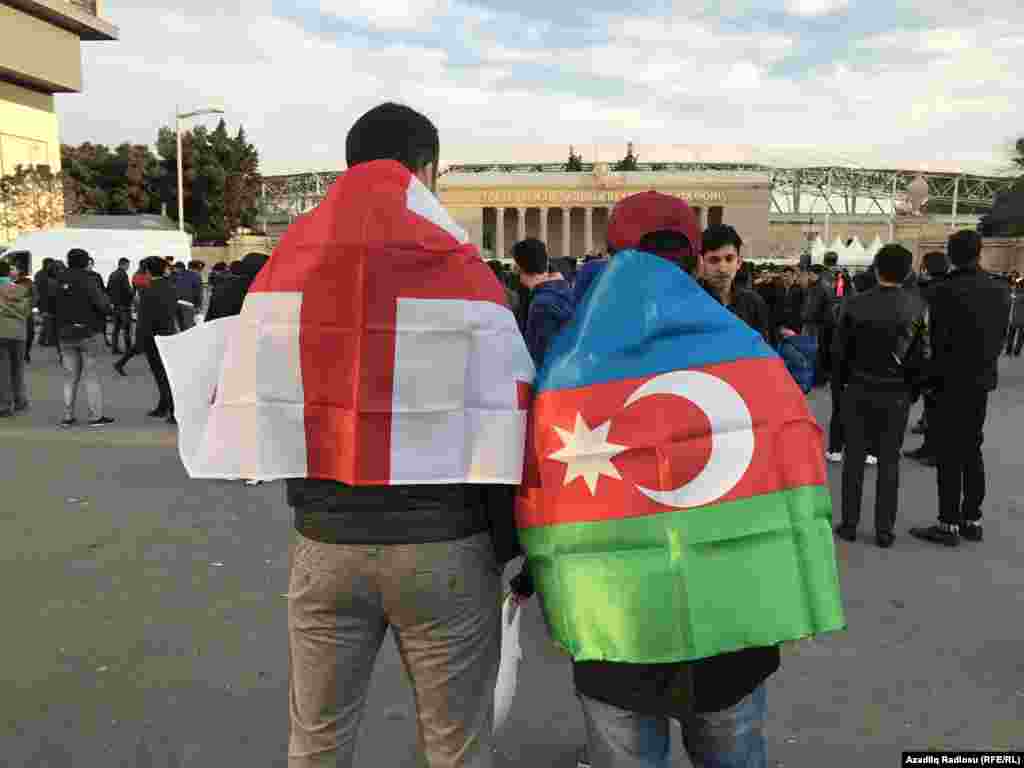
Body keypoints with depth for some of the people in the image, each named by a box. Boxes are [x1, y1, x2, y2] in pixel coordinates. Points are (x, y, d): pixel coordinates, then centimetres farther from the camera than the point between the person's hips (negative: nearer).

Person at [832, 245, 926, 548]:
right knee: (889, 461, 8)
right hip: (897, 393, 0)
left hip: (858, 390, 0)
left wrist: (838, 384, 8)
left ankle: (849, 524, 15)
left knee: (854, 458, 9)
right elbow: (921, 352, -6)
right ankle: (884, 530, 12)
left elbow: (840, 349, -4)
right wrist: (914, 387, 7)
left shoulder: (855, 304, -8)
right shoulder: (918, 306, -8)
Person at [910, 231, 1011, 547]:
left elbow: (938, 340, -14)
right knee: (972, 450, 15)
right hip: (983, 380, 6)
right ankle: (972, 520, 21)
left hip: (952, 382, -6)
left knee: (950, 454, 0)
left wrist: (934, 376, -2)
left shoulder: (946, 290, -16)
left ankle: (949, 524, 4)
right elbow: (1001, 336, 7)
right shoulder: (1000, 290, 3)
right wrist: (984, 364, 15)